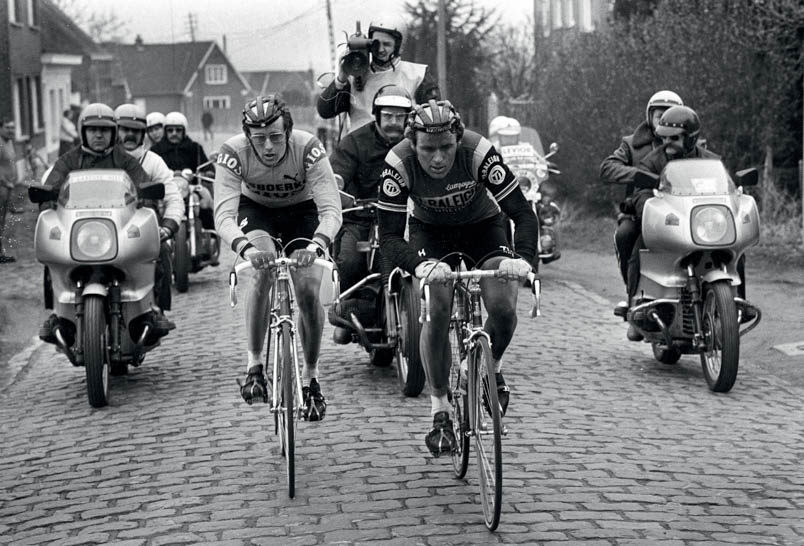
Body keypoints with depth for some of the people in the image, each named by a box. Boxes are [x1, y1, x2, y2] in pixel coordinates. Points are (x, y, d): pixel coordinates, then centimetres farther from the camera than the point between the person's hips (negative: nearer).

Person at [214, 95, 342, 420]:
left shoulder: (308, 148, -32)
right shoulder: (233, 153, -30)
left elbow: (331, 209, -37)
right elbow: (224, 215, -38)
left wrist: (316, 245, -58)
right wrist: (245, 248, -59)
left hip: (302, 210, 0)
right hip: (256, 210, 0)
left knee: (308, 290, -15)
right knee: (264, 270, -30)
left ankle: (311, 376, 7)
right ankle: (254, 365, -17)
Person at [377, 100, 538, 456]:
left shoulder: (479, 153, -34)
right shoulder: (399, 163, -31)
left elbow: (523, 214, -32)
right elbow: (389, 236, -31)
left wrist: (522, 258, -50)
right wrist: (419, 266, -51)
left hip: (482, 226, 0)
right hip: (430, 232, 0)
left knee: (503, 306, -21)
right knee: (437, 312, -20)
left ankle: (492, 368, 13)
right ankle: (439, 411, -5)